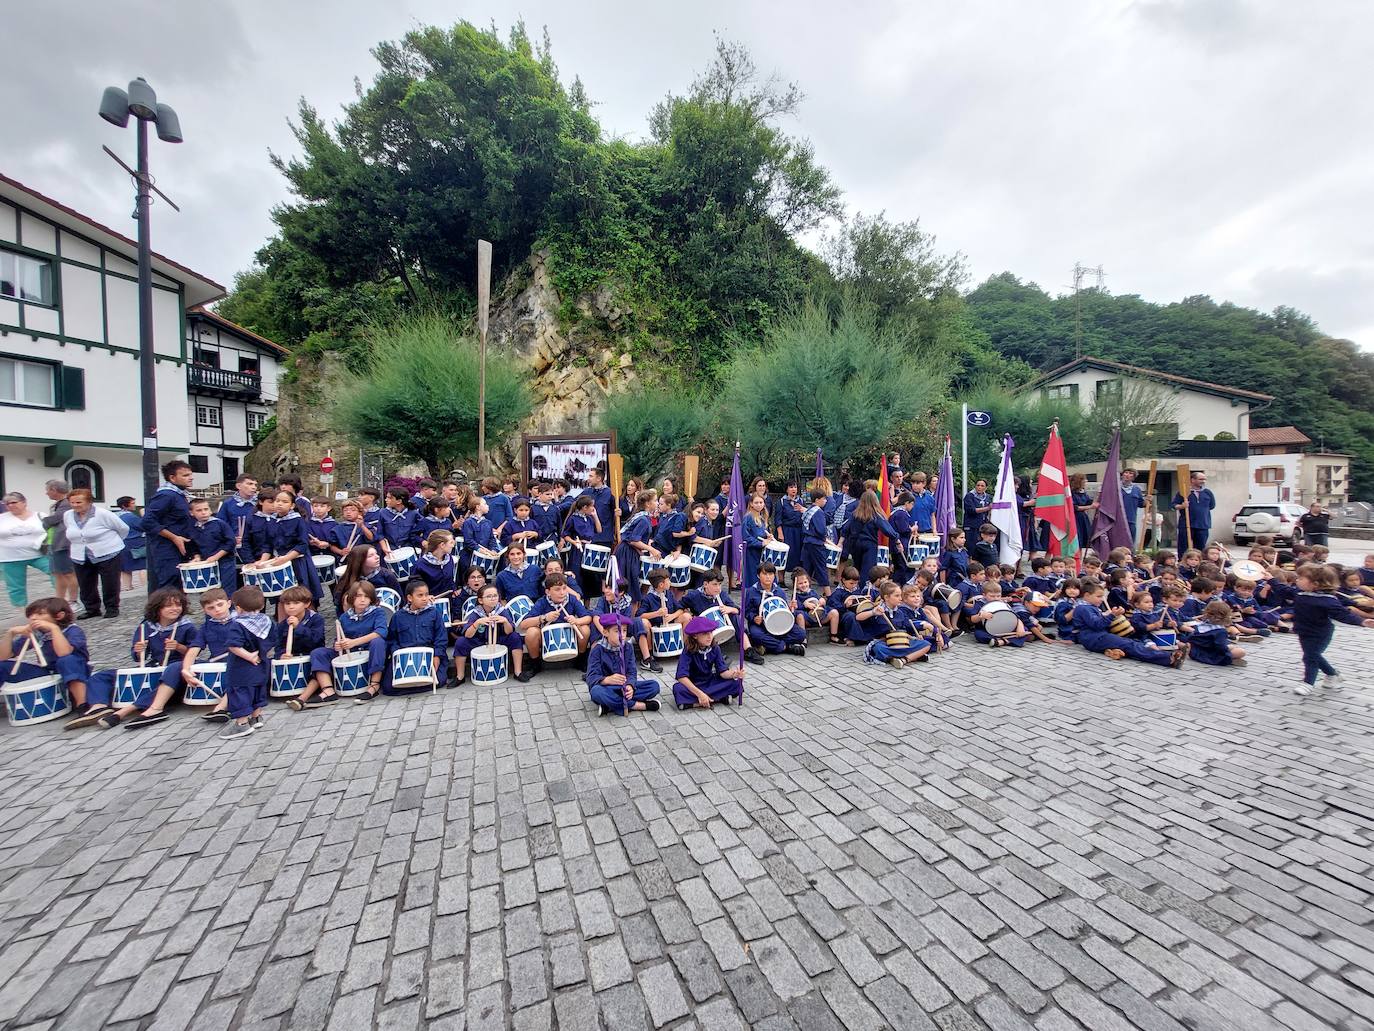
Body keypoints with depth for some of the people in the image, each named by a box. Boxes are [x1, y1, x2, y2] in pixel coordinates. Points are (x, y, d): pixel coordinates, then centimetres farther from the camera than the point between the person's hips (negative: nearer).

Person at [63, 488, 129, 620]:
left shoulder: (103, 514, -14)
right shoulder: (68, 515, 5)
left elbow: (123, 529, -4)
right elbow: (70, 533, 24)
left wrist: (111, 542, 10)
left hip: (107, 554, -6)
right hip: (80, 558, 6)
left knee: (109, 584, 1)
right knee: (85, 586, 8)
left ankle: (112, 608, 13)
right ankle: (91, 609, 21)